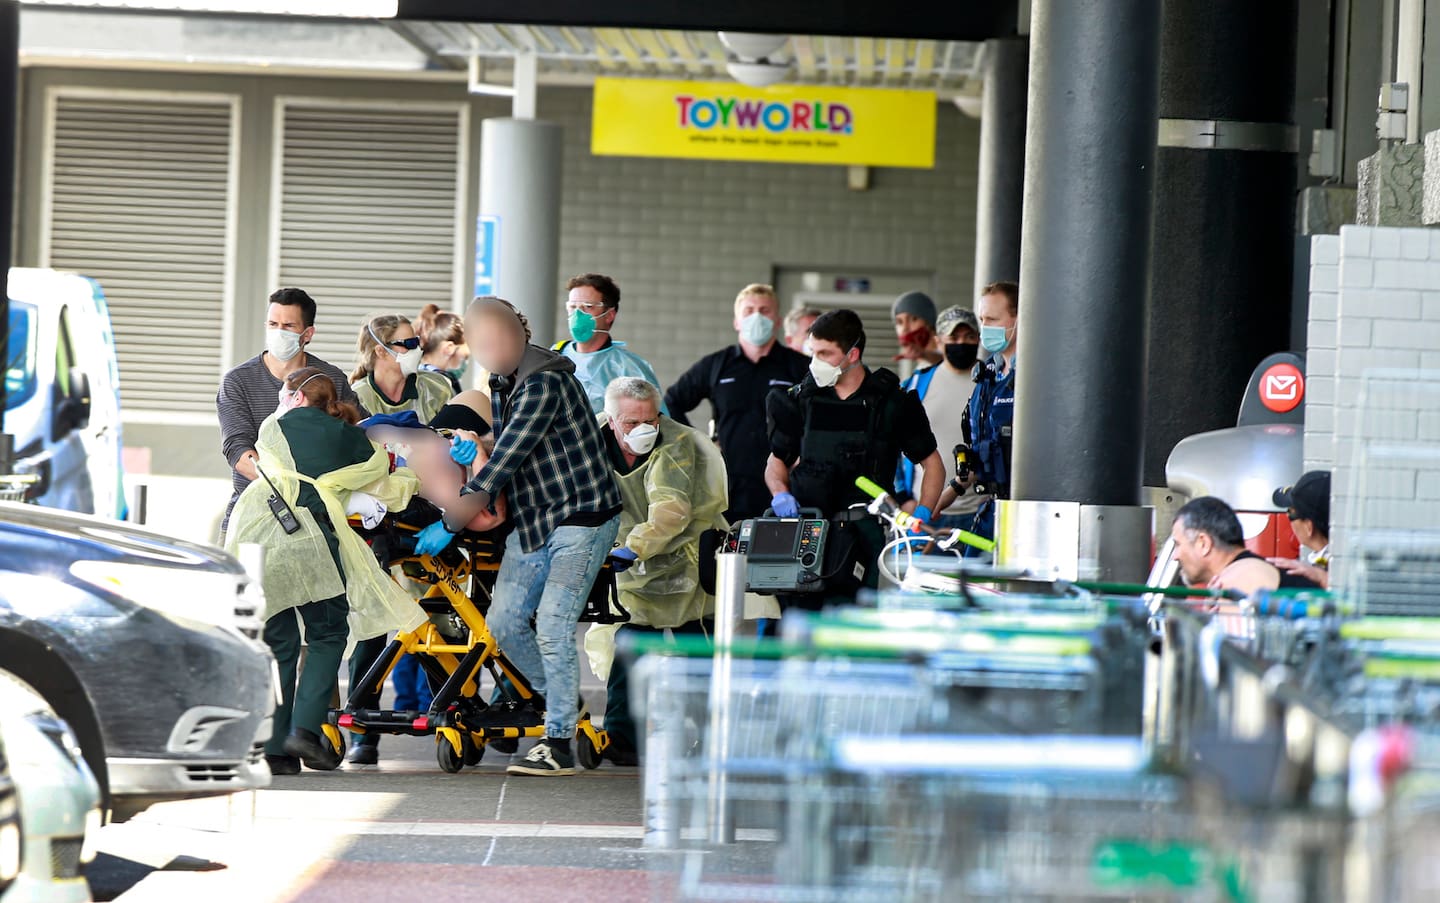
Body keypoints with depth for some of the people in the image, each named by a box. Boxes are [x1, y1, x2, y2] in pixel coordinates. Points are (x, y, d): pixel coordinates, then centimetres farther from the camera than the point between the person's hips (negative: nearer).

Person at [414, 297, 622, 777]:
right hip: (532, 521, 9)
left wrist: (450, 523, -22)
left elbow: (507, 460, -24)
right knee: (504, 622, 4)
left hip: (582, 518, -9)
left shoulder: (544, 383, -20)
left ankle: (559, 743, -8)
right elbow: (500, 455, 21)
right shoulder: (500, 385, 10)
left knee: (552, 626, -15)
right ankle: (560, 699, 25)